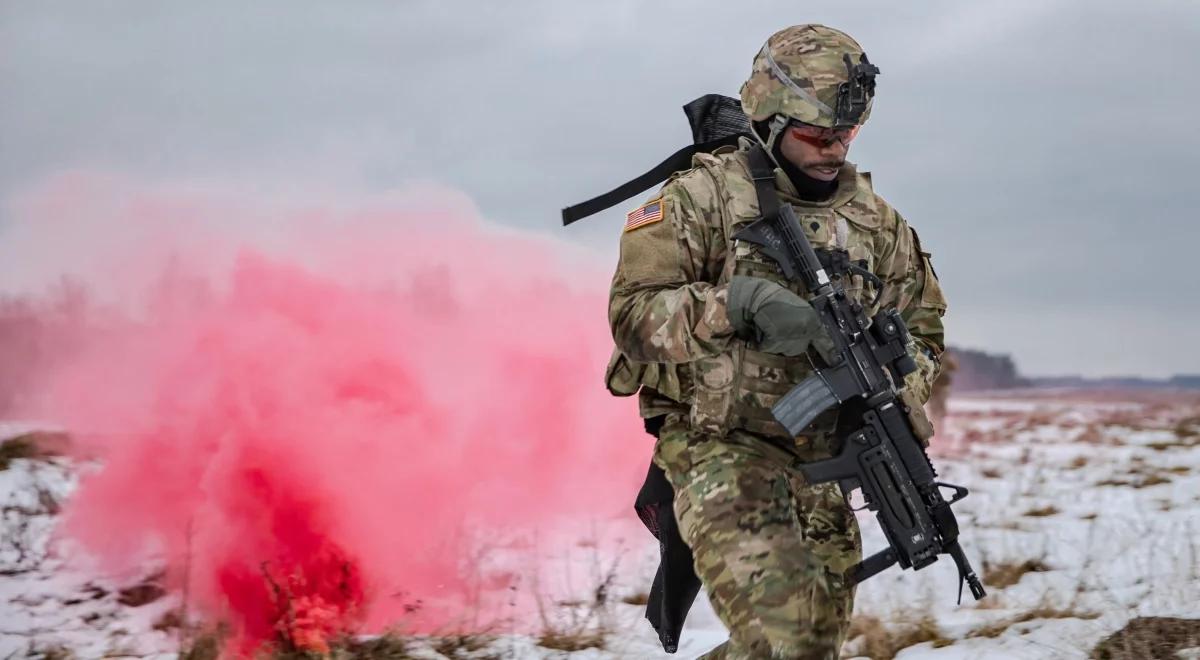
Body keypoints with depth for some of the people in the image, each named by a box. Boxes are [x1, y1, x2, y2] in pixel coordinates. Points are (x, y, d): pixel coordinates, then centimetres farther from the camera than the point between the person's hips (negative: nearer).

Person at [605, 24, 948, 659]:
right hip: (724, 450, -6)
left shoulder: (874, 217, 10)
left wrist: (890, 404, -3)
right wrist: (738, 304, -27)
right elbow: (633, 311, -13)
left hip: (823, 460, 7)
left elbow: (920, 325, 17)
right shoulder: (703, 197, -6)